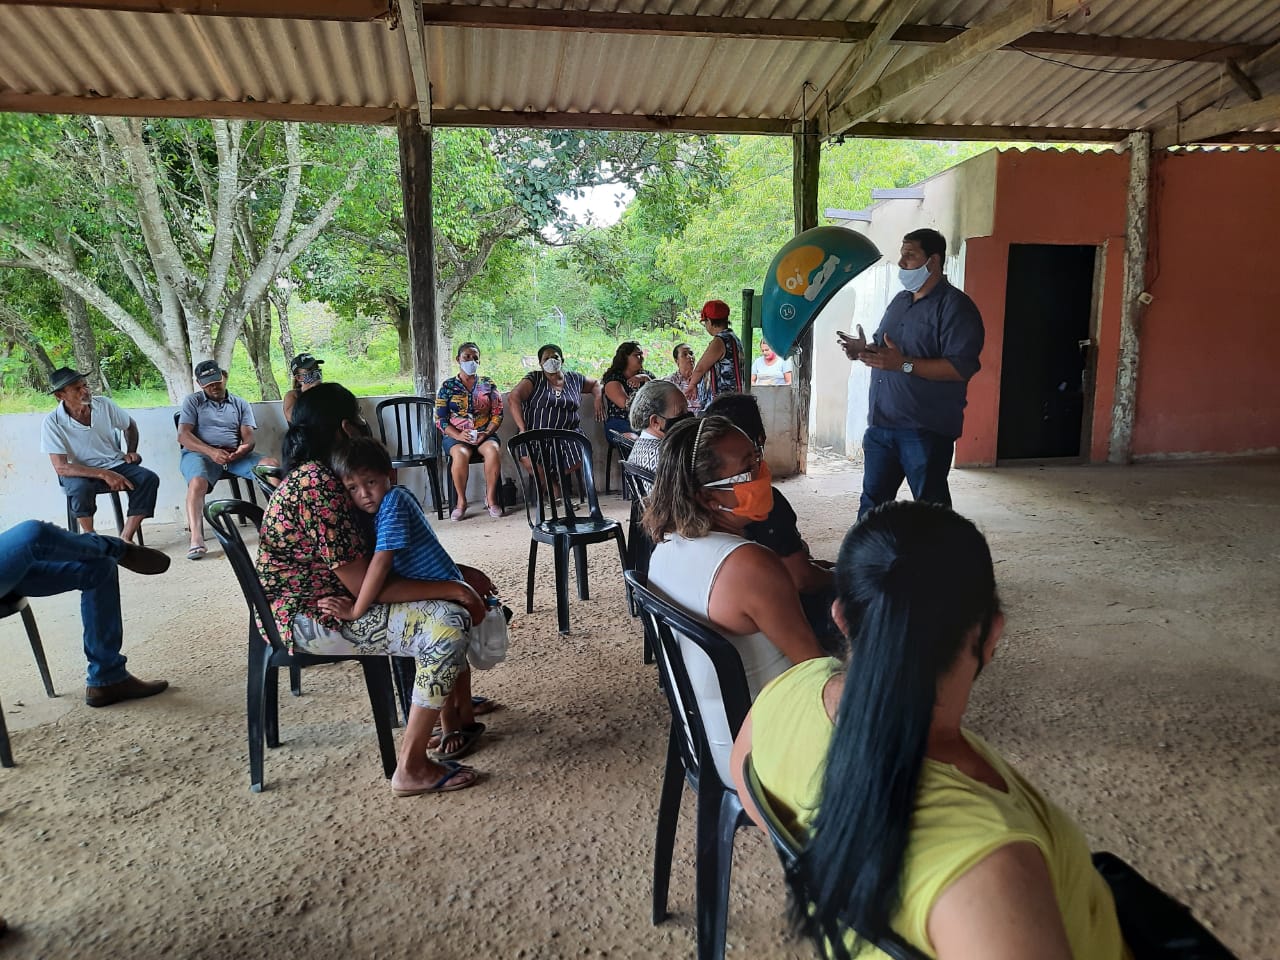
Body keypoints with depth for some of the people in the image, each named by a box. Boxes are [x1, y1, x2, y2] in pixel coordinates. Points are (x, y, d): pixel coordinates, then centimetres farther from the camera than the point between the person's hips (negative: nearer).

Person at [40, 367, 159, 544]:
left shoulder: (103, 404, -4)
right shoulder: (53, 422, -15)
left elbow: (130, 425, 19)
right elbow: (61, 467, -20)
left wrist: (131, 451, 5)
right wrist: (104, 475, -28)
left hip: (114, 464, 4)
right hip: (80, 472, -4)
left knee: (149, 479, -23)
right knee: (81, 487, -38)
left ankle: (125, 539, -21)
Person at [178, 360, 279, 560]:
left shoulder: (240, 405, 20)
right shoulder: (193, 402, 12)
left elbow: (248, 437, 8)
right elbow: (183, 435, -2)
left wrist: (244, 448, -20)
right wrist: (211, 452, -21)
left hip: (234, 455, 3)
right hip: (200, 453, -3)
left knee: (271, 465, -24)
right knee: (198, 482, -37)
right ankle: (196, 539, -45)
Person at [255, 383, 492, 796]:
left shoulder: (315, 475, 10)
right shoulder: (318, 487, -23)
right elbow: (364, 586, -26)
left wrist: (457, 572, 4)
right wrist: (455, 588, -21)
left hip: (331, 599, 11)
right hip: (308, 620, -11)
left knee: (450, 597, 13)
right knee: (449, 623, -24)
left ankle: (462, 713, 23)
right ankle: (411, 769, -14)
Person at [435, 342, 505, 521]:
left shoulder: (488, 384, 11)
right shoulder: (448, 386, 8)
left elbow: (498, 414, 5)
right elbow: (440, 419, 1)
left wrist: (486, 433, -13)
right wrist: (458, 435, -16)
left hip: (484, 434, 1)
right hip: (456, 435, -1)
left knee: (493, 451, -33)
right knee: (460, 455, -36)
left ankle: (491, 498, -16)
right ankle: (461, 501, -18)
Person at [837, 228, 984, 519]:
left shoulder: (955, 306, -10)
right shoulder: (900, 301, 16)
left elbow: (961, 367, -20)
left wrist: (904, 364, -26)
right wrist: (865, 350, 4)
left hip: (926, 430, -8)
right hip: (881, 423, 8)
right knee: (873, 501, 15)